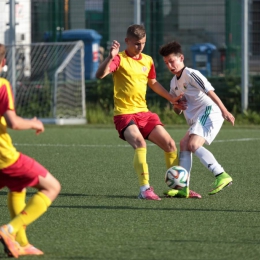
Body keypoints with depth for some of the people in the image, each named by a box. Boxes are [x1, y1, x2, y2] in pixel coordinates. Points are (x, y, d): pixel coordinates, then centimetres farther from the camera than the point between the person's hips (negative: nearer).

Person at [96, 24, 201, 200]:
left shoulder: (148, 60, 11)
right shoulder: (120, 59, -9)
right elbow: (100, 75, -25)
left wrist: (172, 99, 27)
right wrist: (110, 57, -39)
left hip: (144, 113, 7)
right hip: (124, 113, -7)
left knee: (170, 144, 5)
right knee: (140, 144, -30)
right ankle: (145, 189, -29)